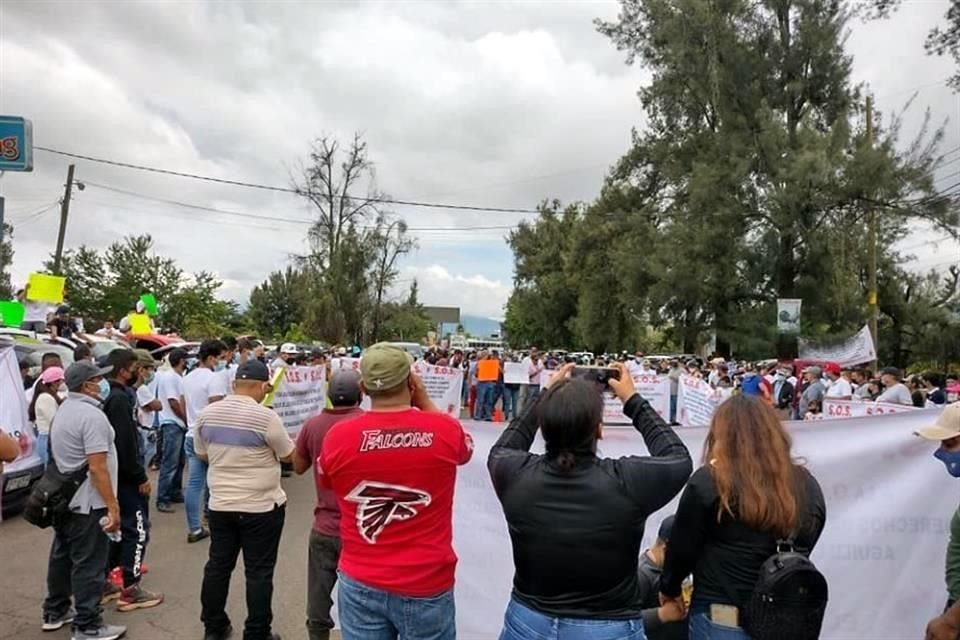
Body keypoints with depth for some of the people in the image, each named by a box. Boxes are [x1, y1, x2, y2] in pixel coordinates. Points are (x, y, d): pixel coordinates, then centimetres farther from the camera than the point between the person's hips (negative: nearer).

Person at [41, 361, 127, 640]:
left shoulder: (63, 410, 11)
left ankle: (55, 612, 35)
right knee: (88, 564, -1)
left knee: (62, 556, 21)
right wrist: (113, 506, -21)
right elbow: (97, 467, -24)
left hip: (62, 499, 10)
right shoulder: (91, 415, -21)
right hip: (87, 503, -10)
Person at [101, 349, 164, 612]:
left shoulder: (109, 395, 10)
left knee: (117, 526, 19)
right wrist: (140, 477, -18)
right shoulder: (120, 399, -20)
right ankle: (129, 589, 1)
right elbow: (126, 443, -24)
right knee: (137, 529, -3)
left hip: (114, 474, 10)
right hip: (126, 476, -10)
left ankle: (105, 579, 28)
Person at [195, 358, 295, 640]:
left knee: (218, 565, 18)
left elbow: (202, 455, 13)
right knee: (259, 572, 6)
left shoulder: (207, 414, -2)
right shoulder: (266, 417, -20)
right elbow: (288, 455, -6)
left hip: (220, 505, 6)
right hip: (262, 507, -5)